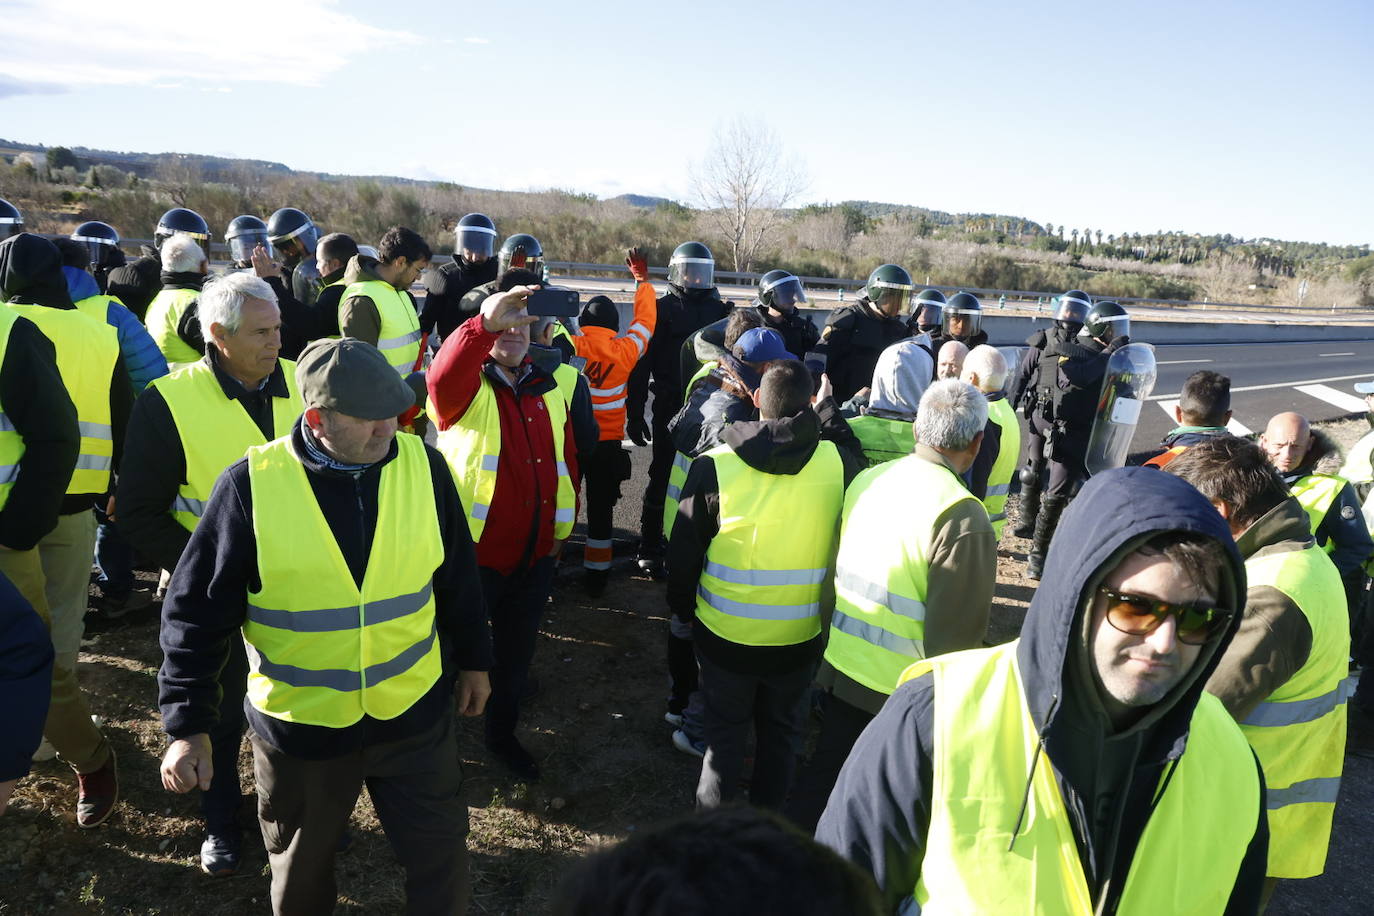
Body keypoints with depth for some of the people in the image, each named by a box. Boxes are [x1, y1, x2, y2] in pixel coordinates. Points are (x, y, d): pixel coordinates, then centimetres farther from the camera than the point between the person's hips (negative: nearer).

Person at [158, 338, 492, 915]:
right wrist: (188, 724, -11)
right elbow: (199, 611, -9)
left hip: (414, 716, 1)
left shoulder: (422, 465, -9)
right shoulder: (251, 485, -17)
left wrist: (473, 659, 11)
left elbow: (457, 577, 3)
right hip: (298, 728, -1)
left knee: (440, 857, 15)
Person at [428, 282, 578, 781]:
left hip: (536, 553, 5)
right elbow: (442, 379, -33)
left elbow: (566, 457, 12)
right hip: (474, 551, -5)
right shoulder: (468, 387, -7)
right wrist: (485, 323, -48)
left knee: (516, 651, 20)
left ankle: (503, 734, 40)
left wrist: (563, 524, 8)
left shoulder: (551, 387, 8)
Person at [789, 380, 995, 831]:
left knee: (823, 774, 23)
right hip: (904, 692, -5)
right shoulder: (964, 520, -22)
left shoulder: (865, 480, -2)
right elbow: (954, 635, -20)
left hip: (841, 669, 6)